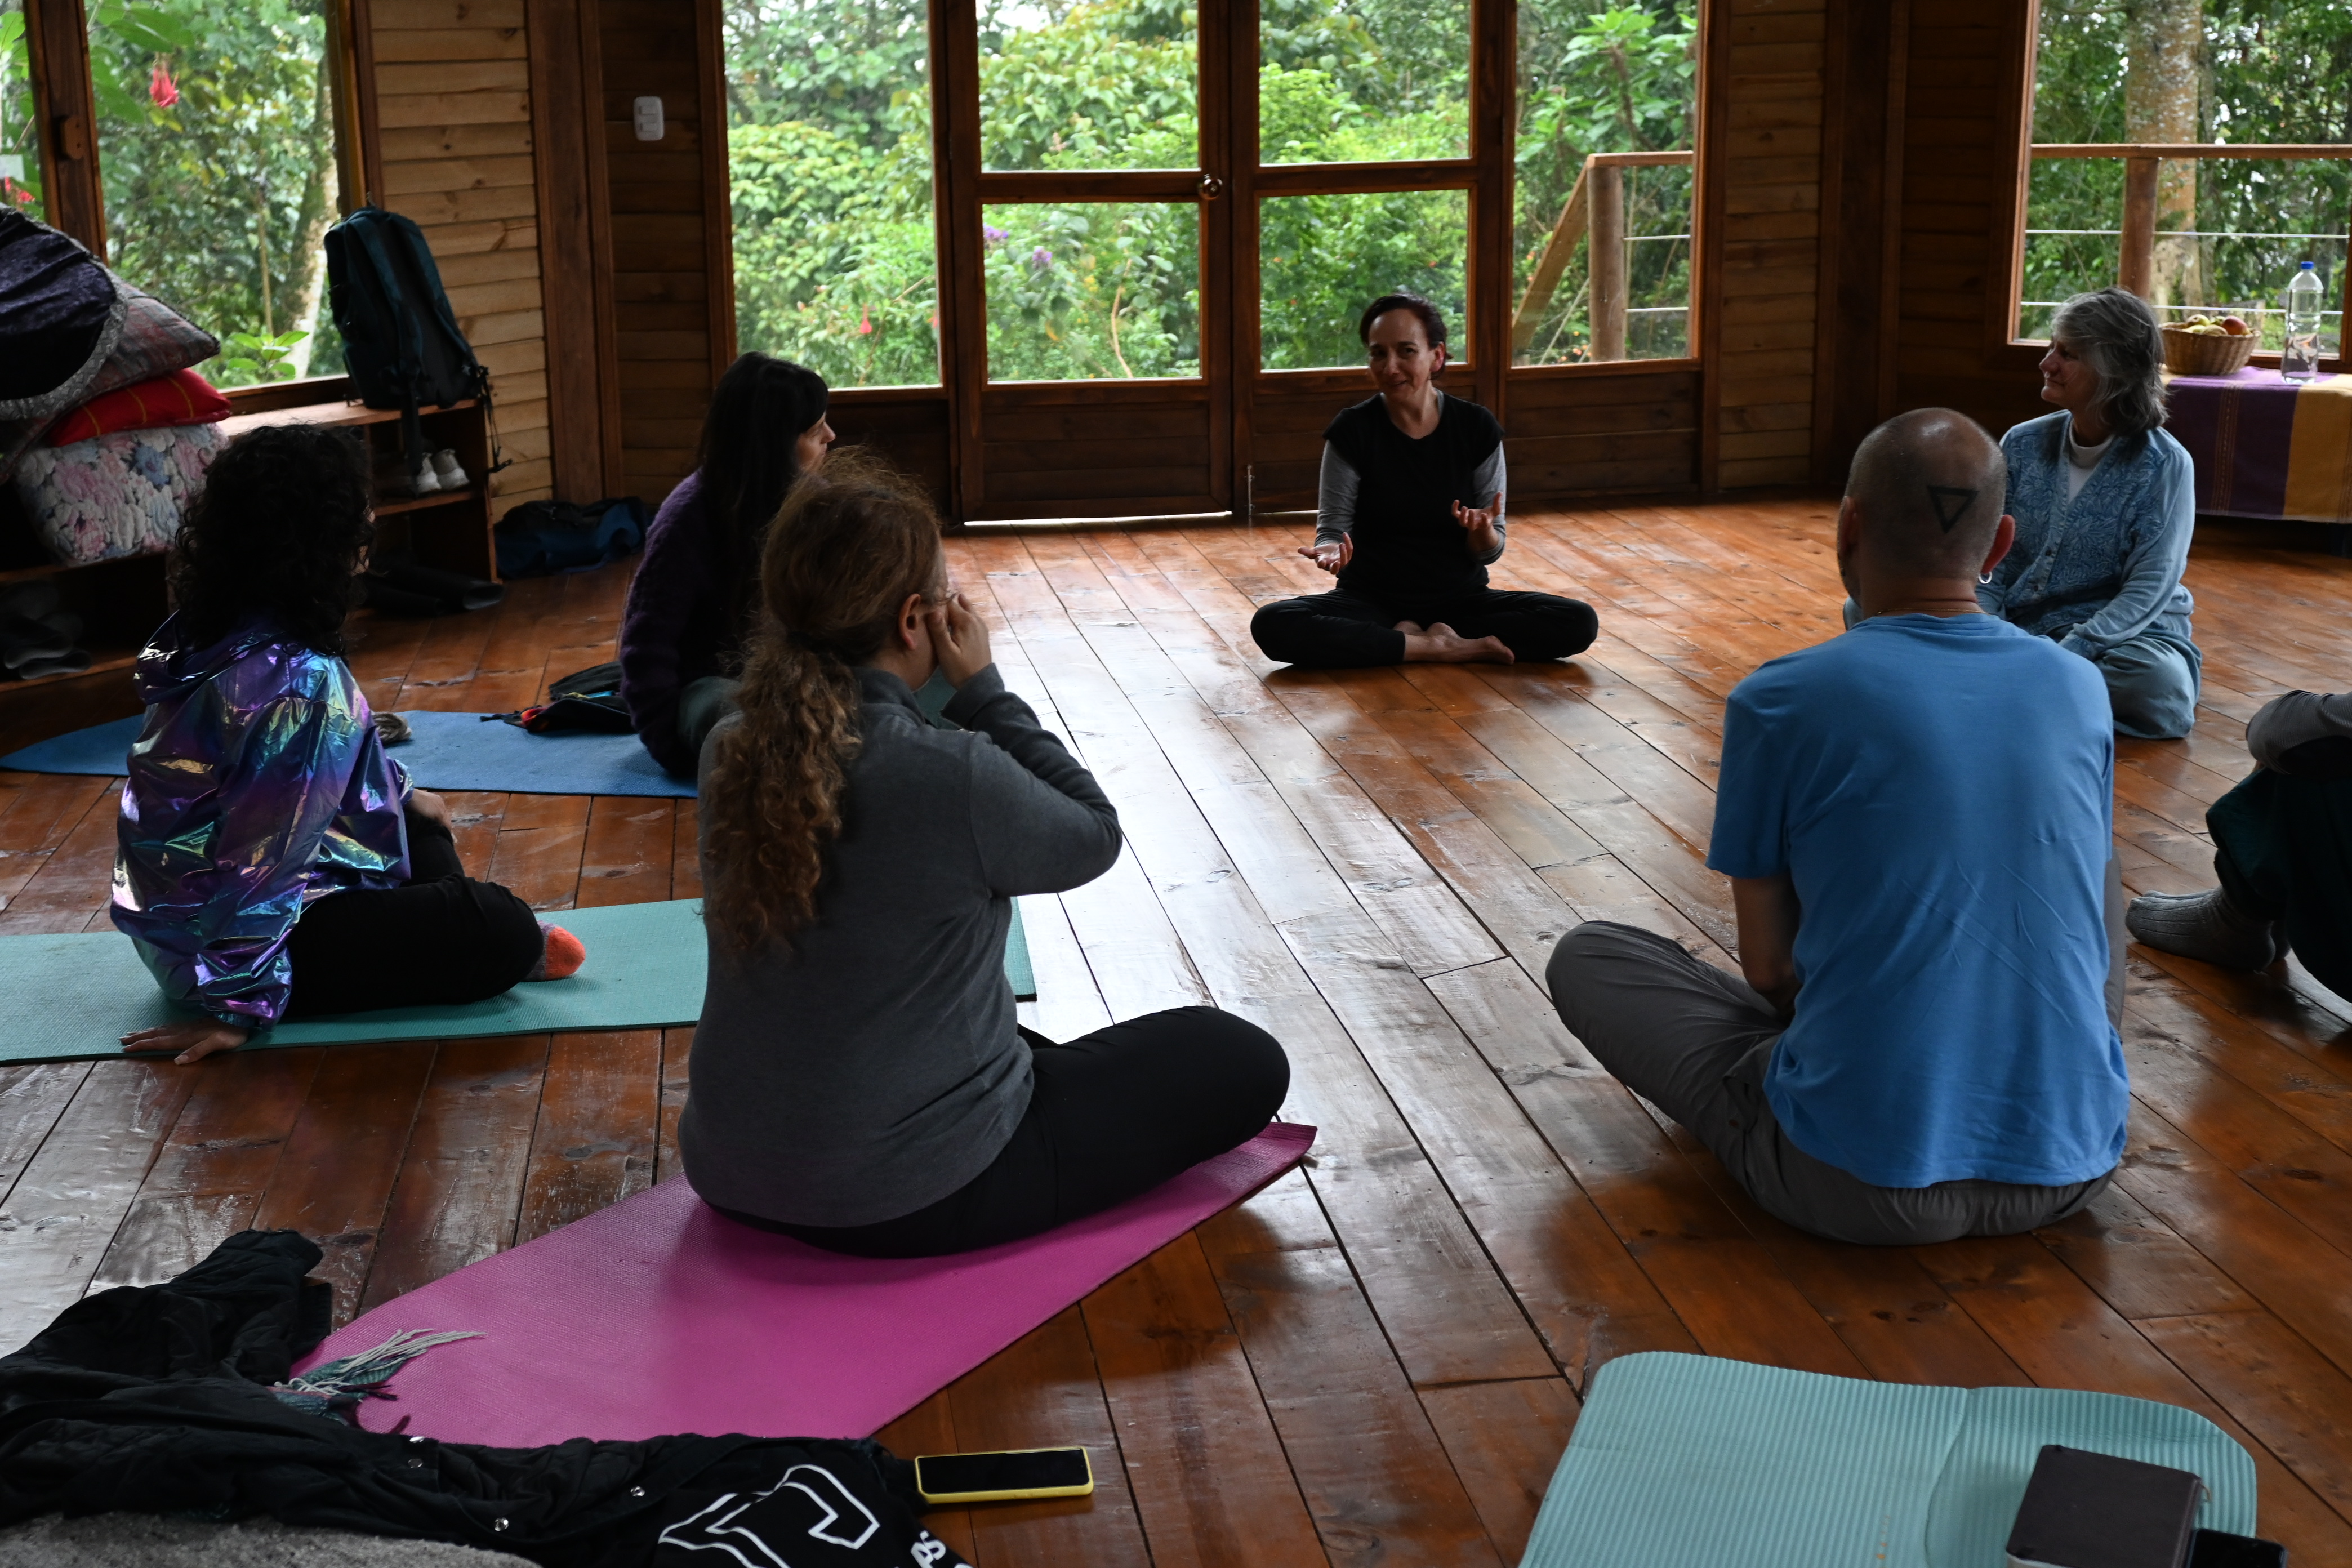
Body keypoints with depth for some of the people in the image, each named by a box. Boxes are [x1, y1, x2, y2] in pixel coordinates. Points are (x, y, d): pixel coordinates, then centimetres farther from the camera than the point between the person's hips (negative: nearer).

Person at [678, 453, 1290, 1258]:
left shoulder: (729, 753, -5)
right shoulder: (952, 774, -25)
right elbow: (1095, 837, -6)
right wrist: (984, 691, -5)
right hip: (912, 1202, -7)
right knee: (1245, 1060, 6)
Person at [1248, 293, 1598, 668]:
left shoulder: (1478, 429, -4)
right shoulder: (1352, 431, -7)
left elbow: (1489, 553, -1)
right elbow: (1332, 530, -6)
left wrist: (1482, 533, -25)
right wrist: (1332, 551, -30)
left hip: (1461, 598, 1)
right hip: (1371, 600, -1)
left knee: (1579, 622, -23)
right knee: (1271, 625, -31)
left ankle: (1411, 638, -14)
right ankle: (1440, 647, -20)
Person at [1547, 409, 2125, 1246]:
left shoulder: (1779, 703, -10)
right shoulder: (2080, 688, 3)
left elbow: (1769, 969, 0)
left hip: (1862, 1188, -5)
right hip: (2072, 1169, 5)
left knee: (1585, 955, 13)